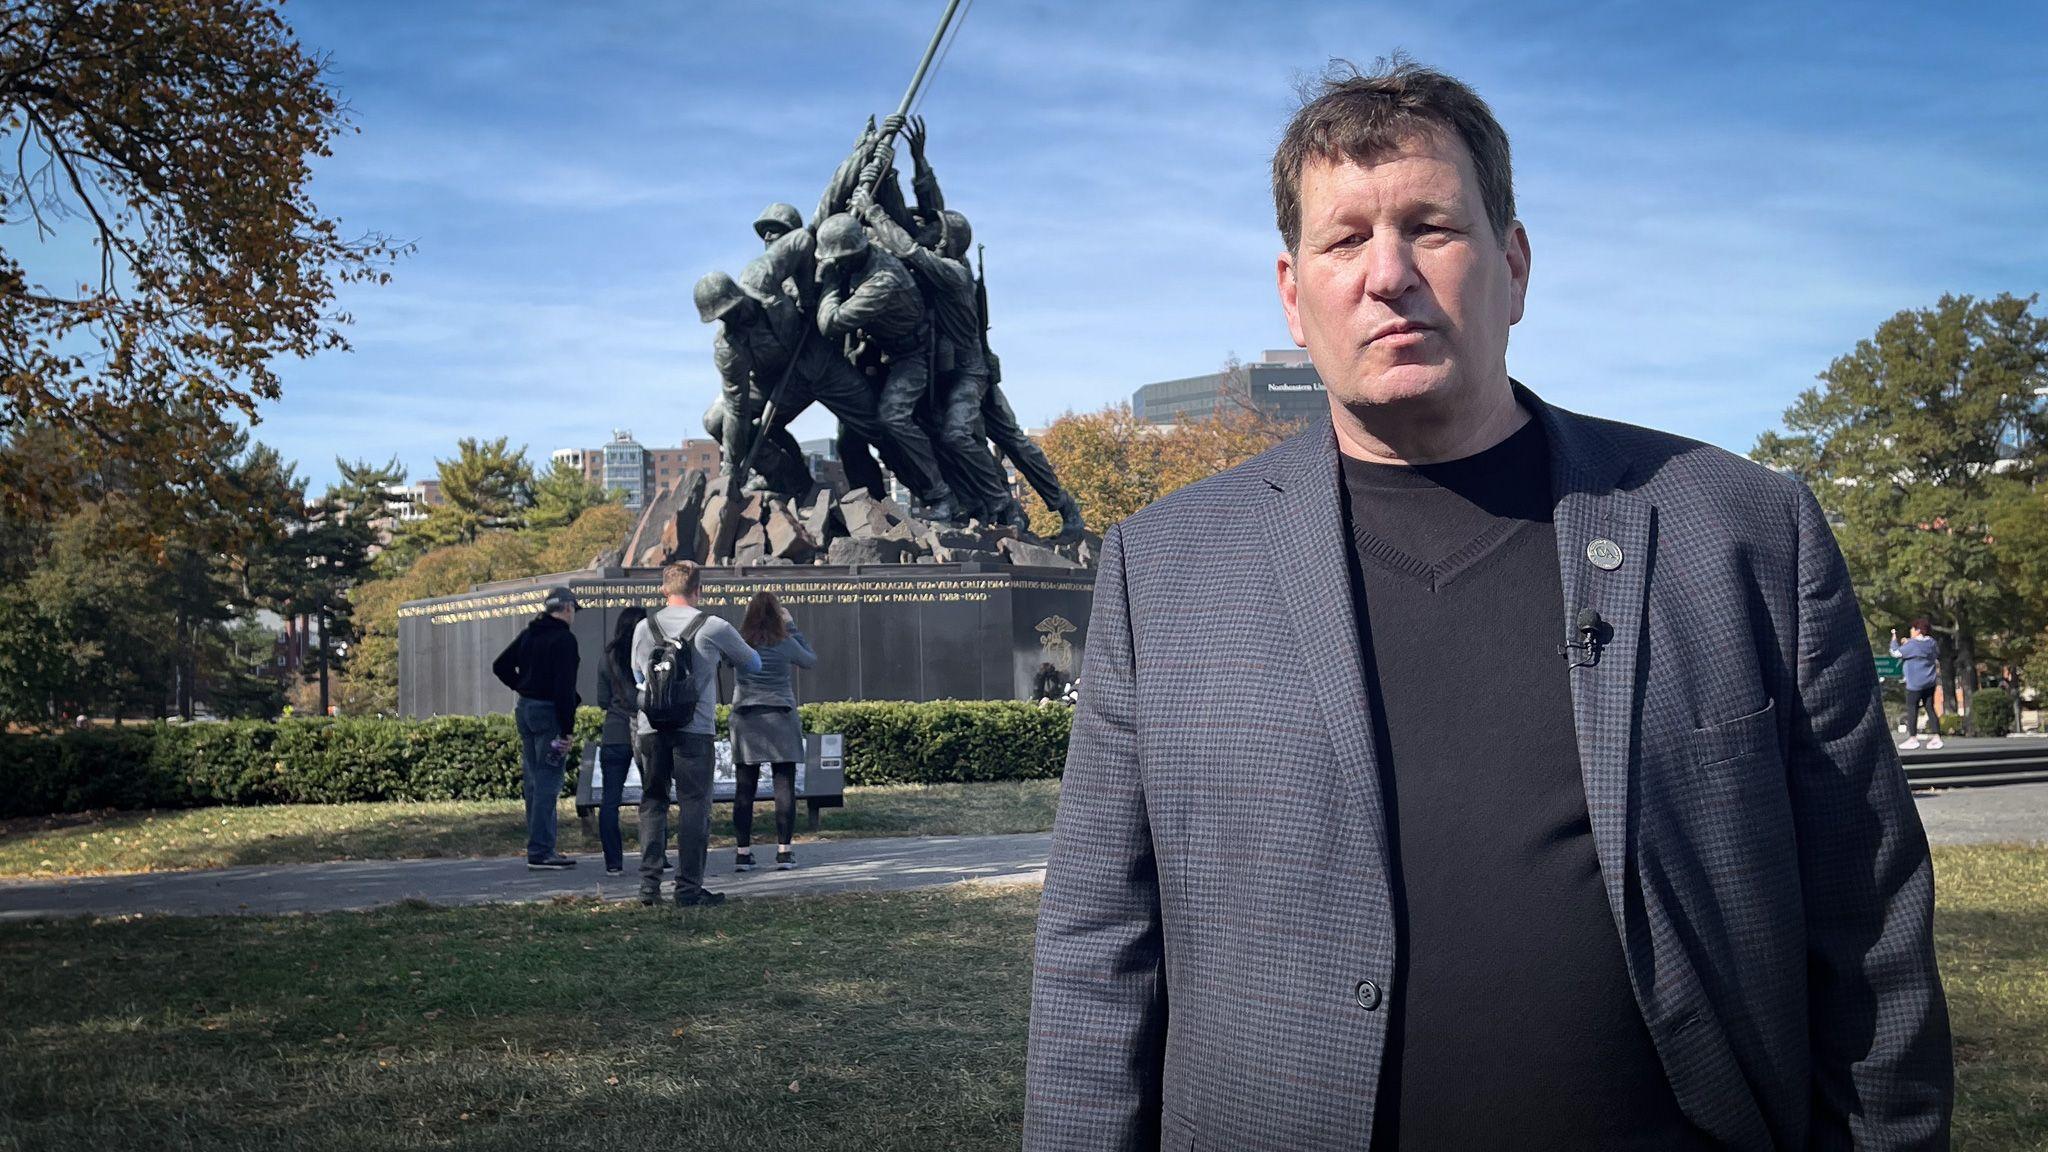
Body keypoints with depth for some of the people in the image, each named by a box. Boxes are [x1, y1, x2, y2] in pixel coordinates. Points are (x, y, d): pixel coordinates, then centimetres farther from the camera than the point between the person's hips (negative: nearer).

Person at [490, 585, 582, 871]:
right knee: (548, 783, -6)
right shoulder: (564, 639, -13)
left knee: (533, 781, 13)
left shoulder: (528, 634, 12)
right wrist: (567, 729, -18)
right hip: (549, 713, -8)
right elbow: (564, 686, -18)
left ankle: (538, 846, 19)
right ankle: (541, 851, -6)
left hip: (524, 709, 9)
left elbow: (500, 666, 16)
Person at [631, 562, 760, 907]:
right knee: (694, 807, 1)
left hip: (650, 728, 3)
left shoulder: (643, 628, 8)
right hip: (694, 730, -3)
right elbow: (754, 664, 14)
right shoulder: (714, 627, -1)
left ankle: (649, 886, 8)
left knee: (652, 804, 12)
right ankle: (688, 889, 0)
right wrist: (722, 656, 33)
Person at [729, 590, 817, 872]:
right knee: (784, 786, 1)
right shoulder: (785, 643, -4)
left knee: (744, 788, 4)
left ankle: (743, 852, 4)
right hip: (780, 719, -2)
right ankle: (784, 851, 0)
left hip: (745, 719, 2)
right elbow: (811, 661, 14)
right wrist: (791, 625, 17)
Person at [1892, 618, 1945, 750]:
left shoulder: (1912, 645, -18)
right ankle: (1936, 737, 9)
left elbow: (1896, 652, -15)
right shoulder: (1931, 643, 6)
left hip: (1915, 684, -7)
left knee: (1912, 709, 1)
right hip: (1930, 682, 7)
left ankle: (1913, 738, 4)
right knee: (1930, 708, 10)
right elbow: (1938, 656, 21)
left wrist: (1894, 638, -3)